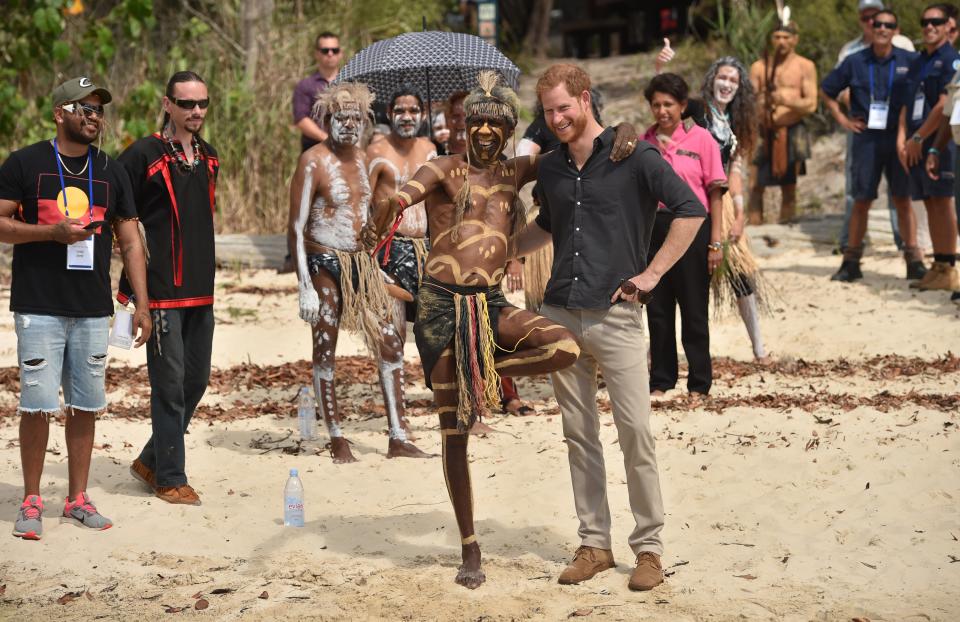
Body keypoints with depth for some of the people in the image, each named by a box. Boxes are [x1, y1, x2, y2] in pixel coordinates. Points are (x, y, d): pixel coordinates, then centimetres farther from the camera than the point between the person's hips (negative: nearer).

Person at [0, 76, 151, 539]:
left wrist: (142, 304, 6)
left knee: (85, 405, 7)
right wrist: (52, 232, -17)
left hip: (93, 309, 4)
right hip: (39, 307, -4)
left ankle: (78, 498, 18)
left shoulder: (110, 172, 11)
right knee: (38, 405, -4)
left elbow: (129, 241, 13)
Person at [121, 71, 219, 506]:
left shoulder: (208, 157, 13)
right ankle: (170, 478, 6)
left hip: (200, 290, 7)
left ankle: (151, 461, 27)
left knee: (196, 380, 13)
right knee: (170, 384, -4)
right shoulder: (143, 155, -9)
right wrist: (129, 286, -10)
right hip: (161, 290, -7)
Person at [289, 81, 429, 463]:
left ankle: (397, 439, 7)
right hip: (325, 264, -7)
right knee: (325, 352, 1)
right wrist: (305, 286, -20)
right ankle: (337, 441, 11)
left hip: (363, 262, 7)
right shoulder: (314, 162, -12)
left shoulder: (360, 157, 10)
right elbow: (296, 228, -14)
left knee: (390, 344, 3)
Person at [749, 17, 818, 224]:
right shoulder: (759, 67, 8)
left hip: (791, 132, -1)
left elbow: (811, 104, -4)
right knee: (755, 185, -6)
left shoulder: (805, 66, 2)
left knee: (789, 188, 3)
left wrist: (789, 100, -23)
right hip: (763, 132, 1)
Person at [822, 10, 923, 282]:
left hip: (899, 138, -1)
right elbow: (827, 90, 15)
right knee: (861, 200, 3)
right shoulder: (855, 62, 3)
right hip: (866, 138, 1)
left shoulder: (909, 61, 0)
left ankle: (913, 260, 6)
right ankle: (851, 261, 10)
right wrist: (842, 119, 7)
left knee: (902, 198, 1)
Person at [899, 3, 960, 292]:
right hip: (916, 145, 8)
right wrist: (901, 138, 5)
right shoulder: (917, 63, 19)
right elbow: (907, 104, 18)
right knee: (930, 203, 8)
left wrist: (918, 138, -12)